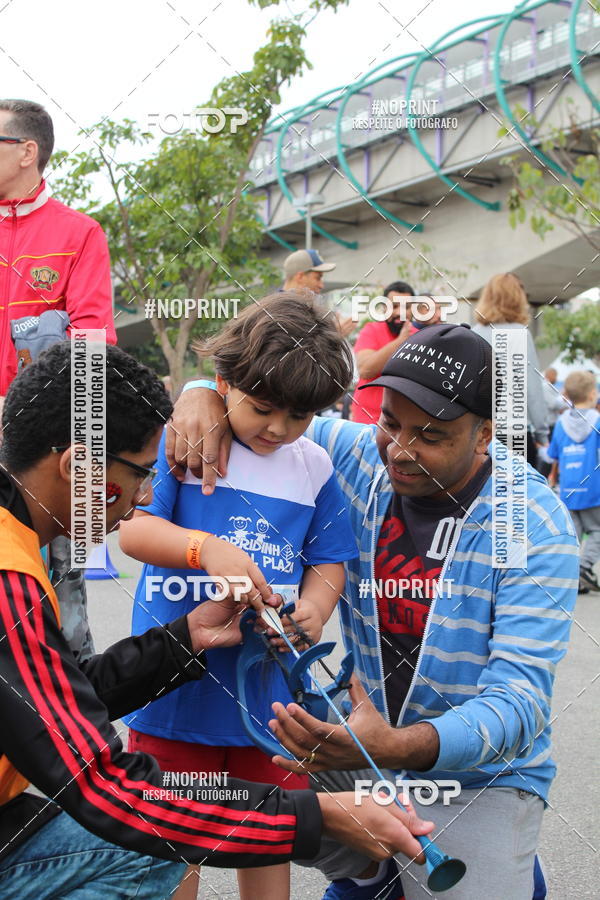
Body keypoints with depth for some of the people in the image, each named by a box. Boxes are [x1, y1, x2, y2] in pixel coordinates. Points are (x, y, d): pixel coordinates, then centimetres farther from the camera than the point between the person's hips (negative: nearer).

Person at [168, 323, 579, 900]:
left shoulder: (534, 526, -20)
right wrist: (204, 395, -20)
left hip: (477, 775, -4)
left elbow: (520, 694, -27)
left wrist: (399, 749, -45)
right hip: (361, 731, 4)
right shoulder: (359, 457, -8)